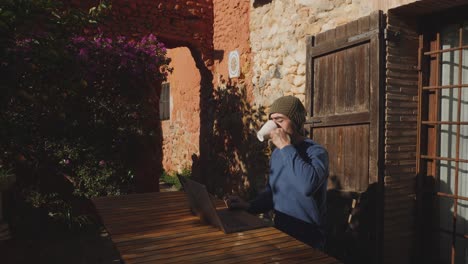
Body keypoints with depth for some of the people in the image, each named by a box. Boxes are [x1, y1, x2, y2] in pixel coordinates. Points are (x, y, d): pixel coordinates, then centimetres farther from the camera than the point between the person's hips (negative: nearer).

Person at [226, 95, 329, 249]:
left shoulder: (316, 152, -15)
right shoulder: (276, 153, 7)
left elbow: (308, 186, -36)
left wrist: (286, 147, -26)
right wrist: (248, 206, -2)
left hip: (307, 237, -6)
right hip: (279, 232, 6)